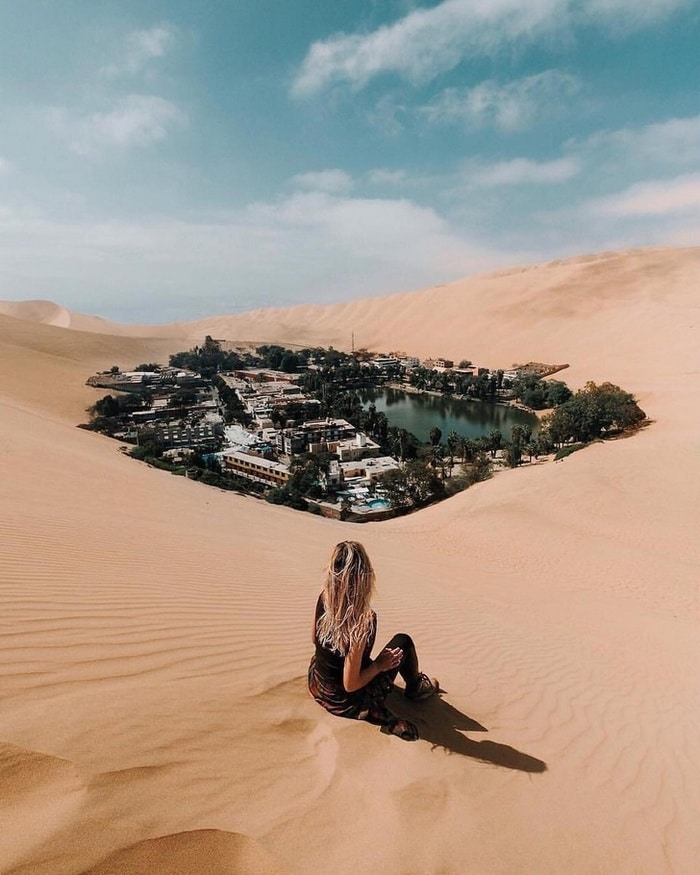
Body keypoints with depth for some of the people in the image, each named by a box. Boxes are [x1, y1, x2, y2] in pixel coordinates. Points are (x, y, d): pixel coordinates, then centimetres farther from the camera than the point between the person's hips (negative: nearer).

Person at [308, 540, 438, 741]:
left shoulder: (324, 599, -16)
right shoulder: (363, 621, -34)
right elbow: (350, 685, -26)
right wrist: (379, 665, -11)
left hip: (317, 686, 5)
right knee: (403, 642, 10)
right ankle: (415, 687, 37)